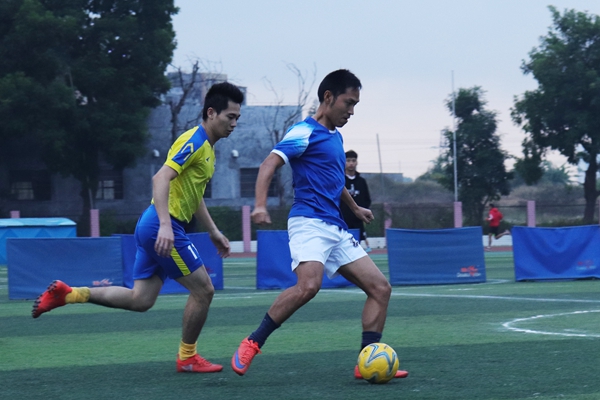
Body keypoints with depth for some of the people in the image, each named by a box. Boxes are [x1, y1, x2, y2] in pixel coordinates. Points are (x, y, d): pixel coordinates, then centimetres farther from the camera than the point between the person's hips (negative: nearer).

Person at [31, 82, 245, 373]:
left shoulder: (207, 148, 17)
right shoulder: (193, 142, -14)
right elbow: (161, 179, -26)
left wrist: (213, 232, 30)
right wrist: (165, 226, -34)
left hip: (152, 228, 10)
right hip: (163, 227, -10)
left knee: (140, 300, 9)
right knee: (203, 290, -2)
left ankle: (66, 294, 8)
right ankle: (187, 358, 11)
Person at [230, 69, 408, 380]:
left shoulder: (335, 137, 22)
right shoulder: (306, 132, -5)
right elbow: (269, 164, -17)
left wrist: (355, 208, 53)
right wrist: (260, 205, -33)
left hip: (336, 228, 9)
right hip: (309, 222, -9)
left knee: (380, 288, 1)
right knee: (308, 285, -32)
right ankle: (251, 344, -19)